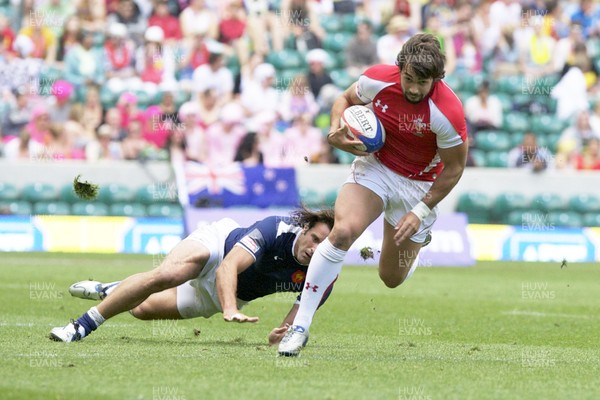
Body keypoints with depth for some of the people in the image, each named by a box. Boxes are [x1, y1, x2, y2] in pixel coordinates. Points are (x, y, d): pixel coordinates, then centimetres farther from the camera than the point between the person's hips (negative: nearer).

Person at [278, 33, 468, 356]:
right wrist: (335, 131, -16)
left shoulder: (447, 112, -27)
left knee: (392, 278, 6)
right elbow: (346, 99, 4)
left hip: (418, 185, -1)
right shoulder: (377, 79, -19)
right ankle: (300, 326, -22)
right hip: (374, 167, 1)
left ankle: (417, 244, 46)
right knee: (342, 231, -27)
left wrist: (421, 212, -14)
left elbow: (454, 168, -14)